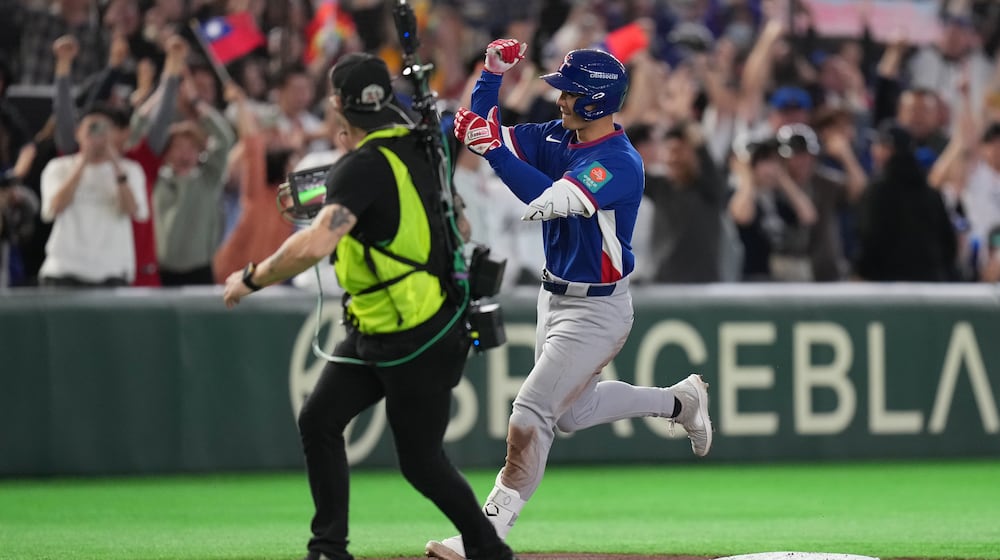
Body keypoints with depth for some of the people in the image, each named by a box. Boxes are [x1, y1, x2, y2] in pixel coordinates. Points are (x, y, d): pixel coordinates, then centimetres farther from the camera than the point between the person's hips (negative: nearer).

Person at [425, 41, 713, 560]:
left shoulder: (620, 163, -25)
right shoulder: (559, 137, 0)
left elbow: (547, 200, -39)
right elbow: (482, 128, 3)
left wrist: (492, 147, -41)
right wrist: (493, 73, -12)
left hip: (596, 311, -10)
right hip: (555, 298, 10)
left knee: (531, 414, -12)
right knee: (572, 410, 24)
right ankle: (679, 401, 40)